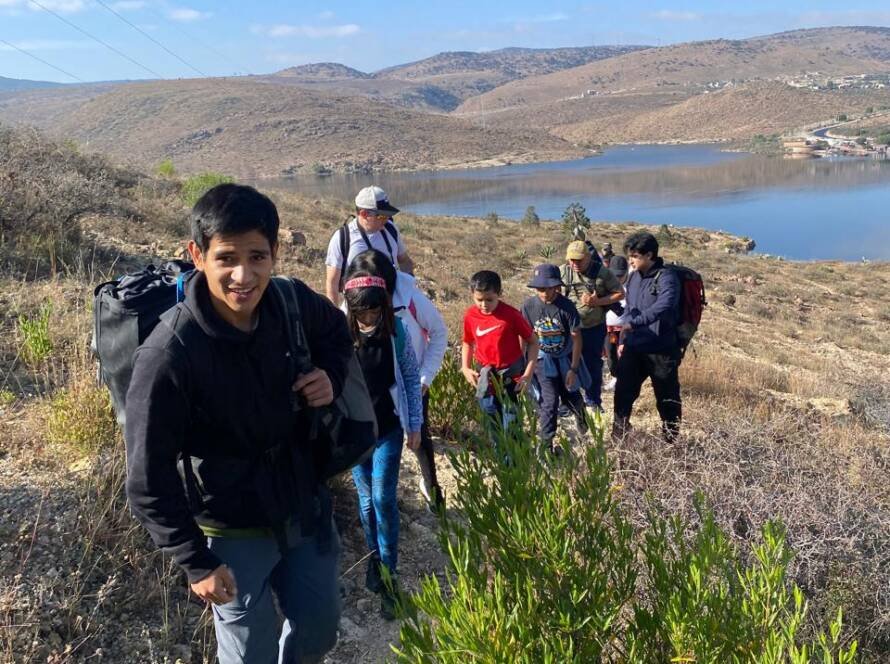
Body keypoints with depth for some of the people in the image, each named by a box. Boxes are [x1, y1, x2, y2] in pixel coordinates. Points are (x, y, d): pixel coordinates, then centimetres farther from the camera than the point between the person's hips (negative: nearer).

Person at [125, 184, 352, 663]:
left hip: (306, 507, 5)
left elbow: (336, 330, 11)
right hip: (234, 533, -4)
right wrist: (195, 562, -13)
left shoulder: (292, 302, -15)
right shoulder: (168, 356, -28)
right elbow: (149, 479, -19)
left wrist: (331, 375, -9)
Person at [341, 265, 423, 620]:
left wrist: (415, 424, 2)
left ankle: (388, 577, 4)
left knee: (383, 499, -5)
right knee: (366, 499, 13)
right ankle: (375, 559, 32)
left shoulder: (396, 330, -10)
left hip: (388, 430, -1)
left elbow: (411, 377, -1)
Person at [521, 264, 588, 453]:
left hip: (566, 358, 0)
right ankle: (546, 443, 9)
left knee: (571, 395, 15)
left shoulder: (566, 306, -19)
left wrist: (574, 368, -12)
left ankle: (580, 413, 52)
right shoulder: (529, 305, -15)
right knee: (549, 402, -7)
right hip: (543, 359, 0)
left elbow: (576, 338, -12)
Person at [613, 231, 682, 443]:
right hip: (634, 348, 6)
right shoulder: (634, 277, 10)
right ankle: (619, 438, 16)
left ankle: (672, 440, 24)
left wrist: (634, 322, -39)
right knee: (623, 392, 3)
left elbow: (663, 307, -32)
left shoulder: (666, 277, -14)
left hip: (661, 350, -6)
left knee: (667, 399, 7)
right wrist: (623, 340, 18)